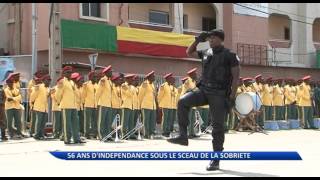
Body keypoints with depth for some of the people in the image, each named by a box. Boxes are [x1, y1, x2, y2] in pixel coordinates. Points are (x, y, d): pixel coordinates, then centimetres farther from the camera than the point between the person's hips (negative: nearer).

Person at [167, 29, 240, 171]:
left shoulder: (229, 55, -3)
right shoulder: (206, 53, 12)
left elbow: (236, 76, -6)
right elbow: (189, 53, 26)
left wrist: (232, 96, -13)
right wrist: (198, 40, 11)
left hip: (219, 94, -5)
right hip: (204, 90, 5)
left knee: (217, 126, -3)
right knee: (183, 102, -19)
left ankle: (216, 160, 4)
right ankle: (183, 136, -13)